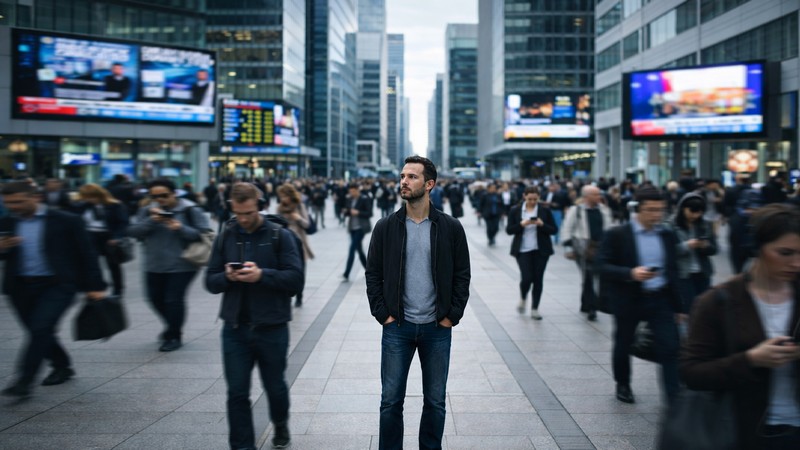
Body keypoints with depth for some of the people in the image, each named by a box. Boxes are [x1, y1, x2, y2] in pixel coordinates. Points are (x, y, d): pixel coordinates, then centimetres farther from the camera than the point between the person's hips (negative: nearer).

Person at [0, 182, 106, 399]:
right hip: (20, 286, 5)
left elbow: (86, 253, -3)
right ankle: (62, 367, 32)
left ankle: (24, 381, -13)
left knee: (41, 328, -17)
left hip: (58, 284, -5)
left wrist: (95, 286, -6)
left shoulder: (66, 221, -6)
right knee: (38, 332, 12)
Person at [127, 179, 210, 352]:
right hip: (154, 266, 6)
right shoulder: (147, 211, 7)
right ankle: (172, 328, 40)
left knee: (174, 299, -8)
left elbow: (204, 234, -11)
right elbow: (133, 232, -2)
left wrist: (181, 228, -25)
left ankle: (174, 336, 12)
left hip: (181, 266, -6)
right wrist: (151, 221, -17)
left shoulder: (190, 211, -7)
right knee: (156, 299, 15)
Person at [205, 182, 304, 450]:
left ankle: (281, 425, 45)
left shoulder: (279, 236, -4)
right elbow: (210, 282, 6)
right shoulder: (226, 237, 4)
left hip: (272, 328, -2)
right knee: (237, 393, 2)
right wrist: (227, 277, -16)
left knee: (275, 387, 16)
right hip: (235, 329, 2)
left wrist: (261, 275, -24)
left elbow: (296, 278, -11)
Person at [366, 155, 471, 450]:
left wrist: (452, 316, -4)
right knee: (391, 401, 6)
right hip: (397, 328, 0)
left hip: (438, 329, 0)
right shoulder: (385, 227, 0)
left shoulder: (451, 228, -1)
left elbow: (462, 275, 2)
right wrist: (382, 314, -4)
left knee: (435, 403, 10)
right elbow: (373, 274, 4)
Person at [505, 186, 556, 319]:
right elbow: (509, 230, 0)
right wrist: (521, 224, -17)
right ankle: (522, 299, 22)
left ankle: (535, 309, 15)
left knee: (538, 279, 2)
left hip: (541, 250, 1)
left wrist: (542, 225, -16)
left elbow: (553, 230, 2)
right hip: (523, 250, -1)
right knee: (527, 278, -10)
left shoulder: (545, 210, 2)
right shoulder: (515, 210, 1)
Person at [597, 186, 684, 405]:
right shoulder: (617, 234, -9)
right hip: (628, 300, -3)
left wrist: (678, 306, 12)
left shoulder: (667, 235, 5)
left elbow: (672, 271, 12)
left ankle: (675, 396, -1)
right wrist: (631, 273, -29)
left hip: (660, 299, 3)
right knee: (623, 345, 14)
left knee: (670, 347, -5)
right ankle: (623, 385, 37)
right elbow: (602, 266, -13)